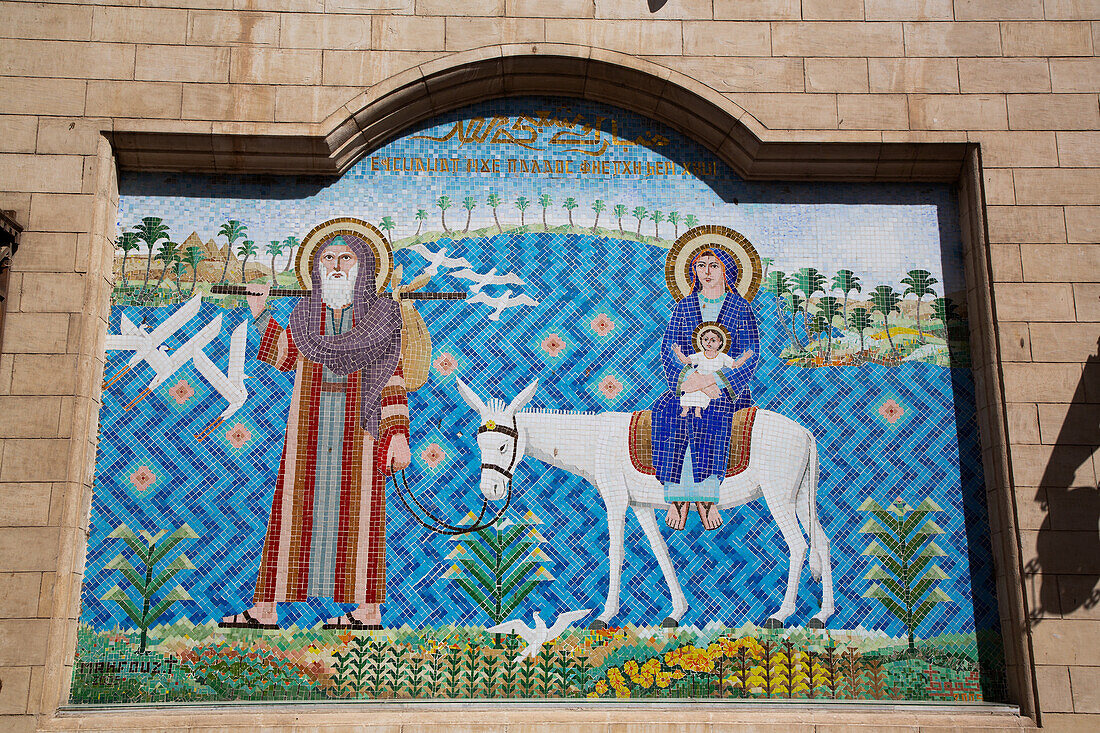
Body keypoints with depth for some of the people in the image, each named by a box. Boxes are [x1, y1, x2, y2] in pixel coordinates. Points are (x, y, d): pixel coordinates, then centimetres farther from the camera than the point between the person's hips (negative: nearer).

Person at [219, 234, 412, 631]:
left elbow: (393, 379, -1)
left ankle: (369, 610, 2)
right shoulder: (305, 313, 14)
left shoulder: (379, 312, 5)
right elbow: (285, 358, 28)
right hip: (308, 429, 3)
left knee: (359, 508, -3)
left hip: (358, 428, -3)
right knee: (294, 507, 2)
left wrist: (397, 432, -10)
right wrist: (260, 313, 21)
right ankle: (266, 609, 5)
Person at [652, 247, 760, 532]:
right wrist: (693, 378, -16)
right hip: (687, 383, 2)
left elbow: (750, 355, -3)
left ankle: (705, 495, -34)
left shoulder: (741, 308, 7)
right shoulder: (683, 307, 14)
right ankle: (676, 496, -30)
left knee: (713, 413, -35)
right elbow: (669, 349, 4)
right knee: (667, 412, -30)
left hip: (729, 386, -2)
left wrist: (711, 379, -18)